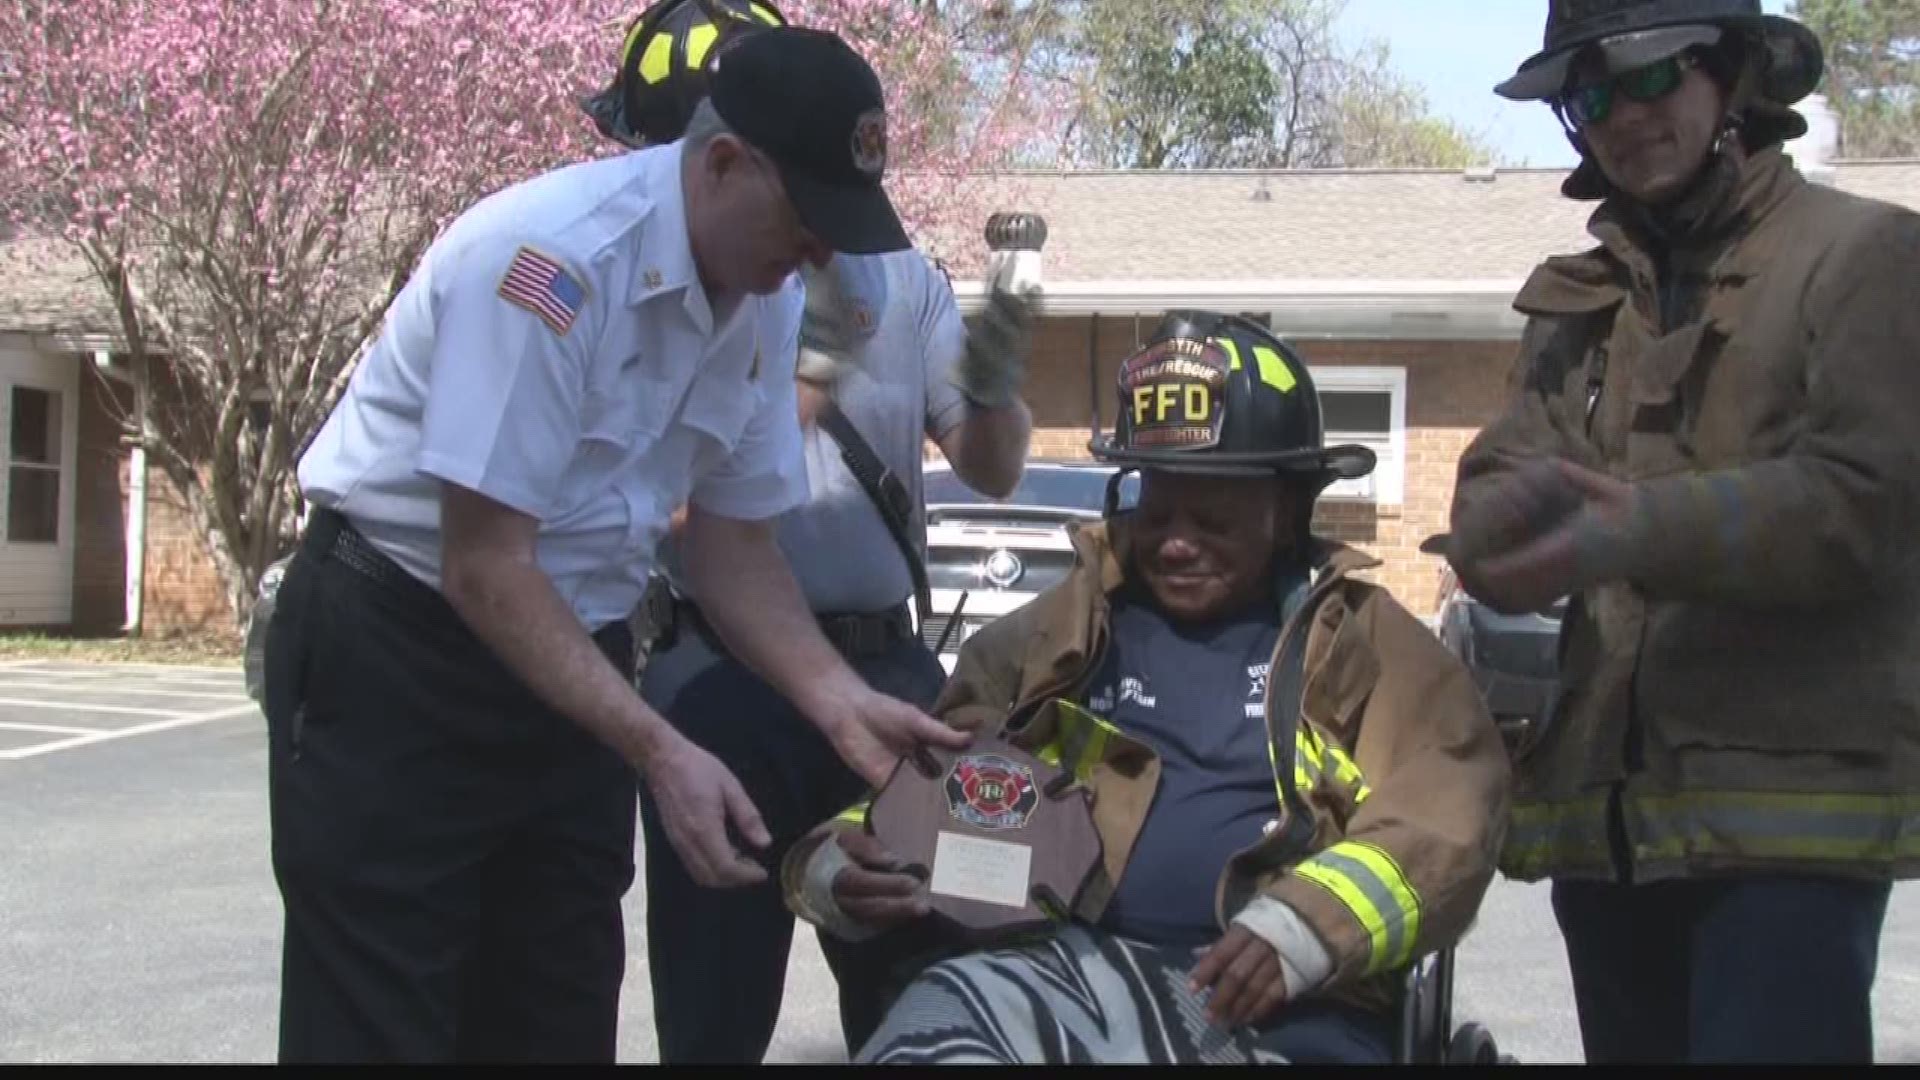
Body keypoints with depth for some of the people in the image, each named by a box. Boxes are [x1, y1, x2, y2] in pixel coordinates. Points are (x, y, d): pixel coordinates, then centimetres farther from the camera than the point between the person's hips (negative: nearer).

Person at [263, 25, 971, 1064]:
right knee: (383, 1024, -2)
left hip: (573, 659, 7)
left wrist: (842, 702, -9)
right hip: (394, 650, -7)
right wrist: (658, 750, -29)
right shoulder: (552, 260, -25)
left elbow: (734, 547, 7)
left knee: (560, 1015, 12)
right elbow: (484, 567, -25)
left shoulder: (768, 304, -1)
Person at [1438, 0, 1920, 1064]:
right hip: (1600, 805, 6)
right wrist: (1514, 510, -19)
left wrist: (1642, 534, -26)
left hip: (1791, 808, -6)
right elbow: (1487, 498, 6)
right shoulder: (1574, 299, 18)